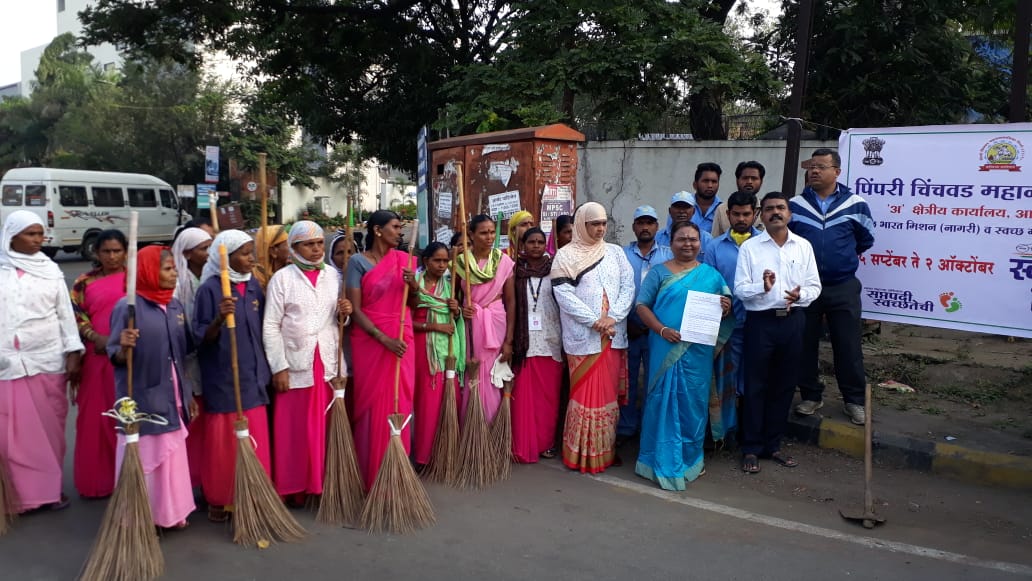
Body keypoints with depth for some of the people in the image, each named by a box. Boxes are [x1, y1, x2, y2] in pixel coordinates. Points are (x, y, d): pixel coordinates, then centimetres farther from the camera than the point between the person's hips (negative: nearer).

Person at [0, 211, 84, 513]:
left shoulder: (50, 270, 5)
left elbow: (66, 314, 6)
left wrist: (73, 354, 1)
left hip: (48, 362, 1)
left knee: (50, 428, 8)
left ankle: (50, 487, 20)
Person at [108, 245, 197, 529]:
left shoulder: (176, 306, 7)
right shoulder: (127, 307, -12)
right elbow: (116, 357, -9)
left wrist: (189, 393, 14)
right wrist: (124, 347, -31)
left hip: (172, 399, 6)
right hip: (142, 399, -6)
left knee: (173, 456, 13)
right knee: (143, 458, 2)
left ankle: (170, 512, 28)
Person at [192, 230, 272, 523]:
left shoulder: (253, 286, 6)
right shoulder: (210, 289, -10)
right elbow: (200, 338, -11)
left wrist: (265, 370, 12)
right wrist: (219, 318, -29)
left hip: (252, 377, 5)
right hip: (222, 379, -5)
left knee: (256, 442, 9)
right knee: (223, 443, 5)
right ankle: (217, 501, 21)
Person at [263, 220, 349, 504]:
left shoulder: (333, 275, 8)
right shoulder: (282, 278, -3)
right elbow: (271, 326, -6)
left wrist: (345, 313, -7)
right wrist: (278, 368, -11)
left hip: (328, 363, 3)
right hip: (295, 365, -3)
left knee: (326, 426, 8)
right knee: (294, 428, 4)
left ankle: (323, 483, 19)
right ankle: (293, 487, 16)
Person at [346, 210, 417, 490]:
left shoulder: (403, 259, 7)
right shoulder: (358, 262, -6)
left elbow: (413, 301, 11)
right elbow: (355, 309, -11)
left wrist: (413, 284, -10)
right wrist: (384, 338, -19)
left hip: (402, 338, 4)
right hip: (370, 339, -4)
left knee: (400, 401, 6)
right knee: (372, 403, 1)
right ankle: (371, 474, 13)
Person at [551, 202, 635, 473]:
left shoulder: (615, 252, 11)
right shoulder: (565, 256, 0)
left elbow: (628, 286, 4)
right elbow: (564, 295, -10)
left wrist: (612, 317, -11)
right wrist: (594, 321, -16)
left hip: (614, 335, 4)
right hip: (583, 336, -4)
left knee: (610, 393, 8)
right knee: (586, 393, -2)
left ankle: (607, 450, 19)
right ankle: (582, 453, 8)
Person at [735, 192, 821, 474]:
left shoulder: (803, 246, 7)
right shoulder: (749, 247, -1)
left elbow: (815, 286, 7)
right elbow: (740, 289, -7)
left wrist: (800, 295, -15)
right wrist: (762, 287, -26)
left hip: (793, 321, 3)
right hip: (760, 321, -3)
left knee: (784, 386, 11)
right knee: (756, 386, 2)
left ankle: (773, 445, 25)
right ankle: (751, 448, 13)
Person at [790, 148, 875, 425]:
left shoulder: (855, 205, -2)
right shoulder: (795, 206, 0)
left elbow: (866, 239, 13)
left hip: (843, 288, -1)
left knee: (848, 347, 3)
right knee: (805, 345, 9)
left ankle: (854, 400, 18)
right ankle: (811, 396, 24)